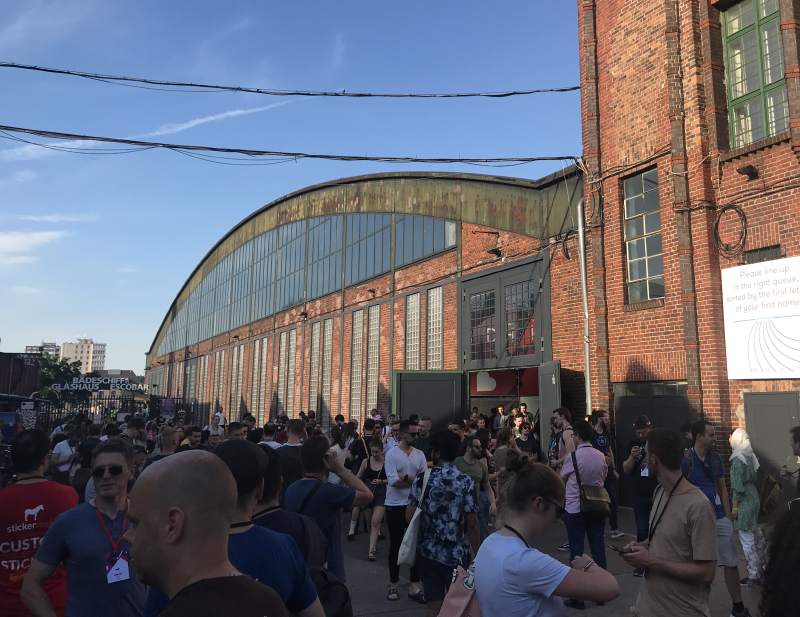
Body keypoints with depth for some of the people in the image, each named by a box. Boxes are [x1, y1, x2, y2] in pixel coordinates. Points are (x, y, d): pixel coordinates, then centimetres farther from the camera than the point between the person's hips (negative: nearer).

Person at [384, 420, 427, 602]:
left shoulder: (420, 455, 2)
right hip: (395, 506, -3)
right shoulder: (391, 454, -9)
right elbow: (394, 481, -18)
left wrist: (405, 476, -17)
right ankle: (393, 585, 24)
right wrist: (415, 479, -14)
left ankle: (414, 587, 18)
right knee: (395, 546, 10)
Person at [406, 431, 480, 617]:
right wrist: (477, 555, 1)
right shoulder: (465, 482, -10)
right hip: (456, 554, -2)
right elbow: (472, 524, -10)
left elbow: (409, 516, -4)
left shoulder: (422, 479, -4)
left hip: (427, 552, 2)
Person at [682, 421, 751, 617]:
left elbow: (722, 488, 11)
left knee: (731, 563, 9)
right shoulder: (685, 459, -13)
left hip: (720, 518, 5)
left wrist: (728, 516, 7)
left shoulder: (716, 458, 5)